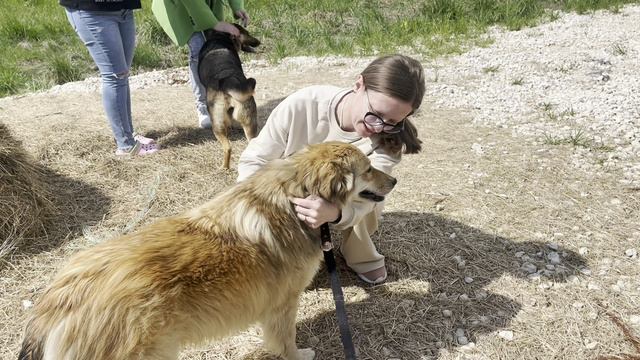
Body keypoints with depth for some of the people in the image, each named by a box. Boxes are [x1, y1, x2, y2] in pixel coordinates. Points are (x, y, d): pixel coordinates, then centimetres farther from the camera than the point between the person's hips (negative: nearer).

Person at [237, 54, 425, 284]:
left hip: (340, 205, 1)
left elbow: (363, 198, -38)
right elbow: (252, 161, -22)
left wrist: (334, 212, -62)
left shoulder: (389, 138, -28)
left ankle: (360, 257, 0)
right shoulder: (302, 105, -32)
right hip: (288, 200, -1)